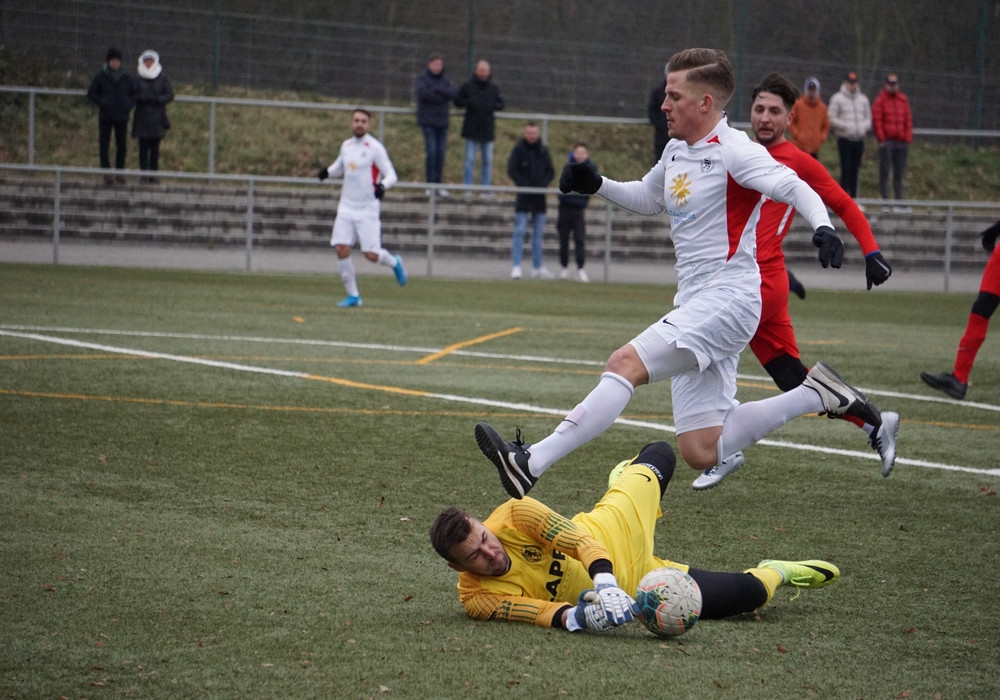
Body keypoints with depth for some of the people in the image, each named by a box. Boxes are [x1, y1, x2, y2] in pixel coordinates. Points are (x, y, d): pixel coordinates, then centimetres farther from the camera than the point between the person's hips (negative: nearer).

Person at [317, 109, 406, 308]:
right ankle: (353, 295, 5)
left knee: (371, 254, -8)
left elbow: (391, 175, -8)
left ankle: (394, 262, 27)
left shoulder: (375, 148, -8)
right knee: (341, 250, -7)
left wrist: (382, 185, -30)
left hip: (368, 210, -5)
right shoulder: (346, 146, 9)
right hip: (346, 207, 5)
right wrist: (327, 172, 3)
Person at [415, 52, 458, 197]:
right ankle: (430, 184, -6)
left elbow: (454, 93, -6)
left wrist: (437, 89, -17)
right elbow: (421, 93, -18)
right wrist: (442, 97, -12)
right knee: (431, 151, -10)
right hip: (428, 121, -4)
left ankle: (438, 184, 9)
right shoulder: (422, 78, -1)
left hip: (442, 121, 4)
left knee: (441, 152, 3)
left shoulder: (446, 80, 11)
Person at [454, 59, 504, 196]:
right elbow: (457, 101, 4)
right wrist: (469, 103, -15)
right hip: (471, 129, -3)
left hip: (488, 129, 3)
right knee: (470, 160, -2)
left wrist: (492, 105, -10)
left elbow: (501, 104, 12)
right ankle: (467, 188, 1)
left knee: (488, 160, 6)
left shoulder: (494, 88, 8)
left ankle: (486, 188, 11)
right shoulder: (467, 86, 0)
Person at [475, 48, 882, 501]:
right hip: (694, 308, 9)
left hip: (727, 298, -9)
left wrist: (822, 228, -37)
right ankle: (816, 395, 15)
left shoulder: (733, 152, -10)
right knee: (701, 454, 2)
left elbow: (796, 189, -18)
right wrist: (597, 185, 19)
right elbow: (648, 199, 34)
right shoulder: (677, 150, 16)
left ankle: (530, 464, -28)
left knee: (625, 364, -24)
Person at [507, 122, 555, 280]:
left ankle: (537, 267, 16)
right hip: (523, 196, -4)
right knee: (519, 232, -8)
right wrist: (525, 185, -16)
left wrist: (543, 184, -8)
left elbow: (551, 171, 9)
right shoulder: (518, 149, -4)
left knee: (538, 234, 10)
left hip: (539, 197, 4)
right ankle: (516, 267, -9)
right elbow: (511, 171, -7)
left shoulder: (543, 150, 8)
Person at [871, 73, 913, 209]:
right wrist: (881, 139, -10)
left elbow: (908, 120, 13)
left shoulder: (903, 100, 14)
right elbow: (876, 121, -3)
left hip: (901, 141, 4)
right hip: (887, 141, -4)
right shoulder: (880, 100, 1)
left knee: (899, 173, 6)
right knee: (884, 172, -4)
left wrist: (908, 138, 4)